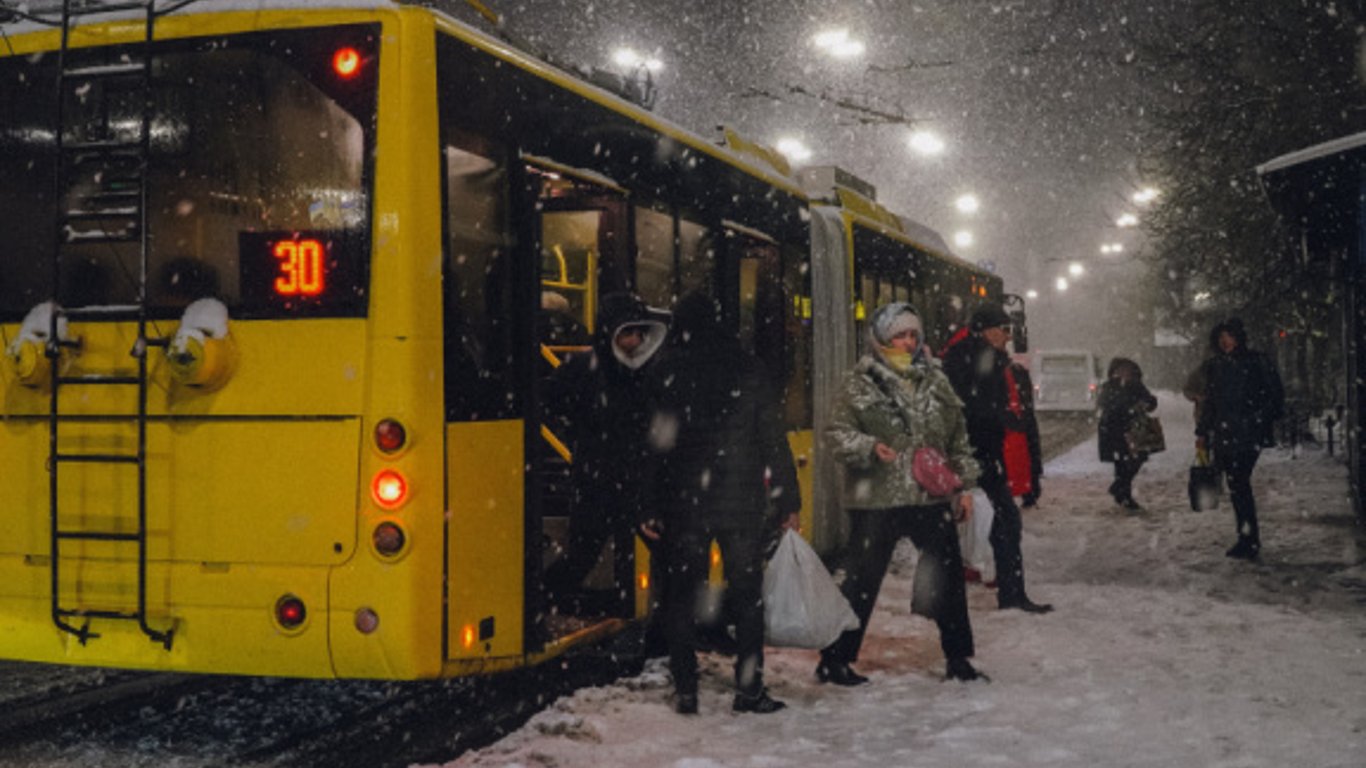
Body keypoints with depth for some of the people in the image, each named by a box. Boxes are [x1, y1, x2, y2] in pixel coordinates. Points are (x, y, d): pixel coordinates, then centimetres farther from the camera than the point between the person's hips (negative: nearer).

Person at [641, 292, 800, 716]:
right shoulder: (747, 371, -1)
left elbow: (655, 444, -1)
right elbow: (773, 438, -2)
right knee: (746, 592, 8)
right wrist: (788, 498, 4)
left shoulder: (666, 376, -1)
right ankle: (749, 688, 9)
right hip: (742, 501, 0)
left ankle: (686, 691, 9)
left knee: (681, 594, 9)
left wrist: (651, 508, 4)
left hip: (683, 501, 0)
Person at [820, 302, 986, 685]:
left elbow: (958, 439, 17)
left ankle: (957, 656, 23)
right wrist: (870, 447, -22)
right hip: (876, 500, -4)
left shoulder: (935, 381, 12)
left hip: (932, 497, 5)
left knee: (948, 576, 8)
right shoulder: (858, 383, -3)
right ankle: (834, 660, 13)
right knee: (861, 580, 1)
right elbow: (837, 432, -5)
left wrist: (964, 484, 13)